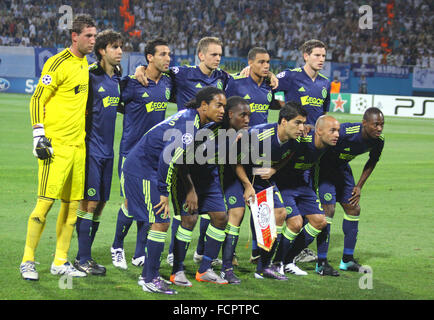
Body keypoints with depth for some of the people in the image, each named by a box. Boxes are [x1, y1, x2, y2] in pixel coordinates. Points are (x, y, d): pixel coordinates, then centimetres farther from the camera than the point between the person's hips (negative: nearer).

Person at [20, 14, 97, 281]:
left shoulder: (85, 64, 15)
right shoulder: (58, 63, -10)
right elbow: (37, 100, -10)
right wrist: (39, 136, -15)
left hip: (78, 145, 8)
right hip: (56, 145, -8)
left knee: (72, 203, 7)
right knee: (46, 201, -9)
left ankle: (60, 262, 14)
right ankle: (28, 261, -1)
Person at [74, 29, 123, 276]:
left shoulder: (118, 77, 11)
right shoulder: (91, 76, -10)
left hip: (107, 149, 7)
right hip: (91, 147, -7)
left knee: (100, 203, 8)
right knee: (90, 201, -9)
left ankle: (87, 255, 15)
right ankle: (82, 258, -3)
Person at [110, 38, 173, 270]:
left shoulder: (167, 82, 6)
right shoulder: (133, 83, -12)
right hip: (132, 151, -5)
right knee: (130, 202, -6)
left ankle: (140, 255, 13)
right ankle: (117, 247, 16)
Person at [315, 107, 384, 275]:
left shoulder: (379, 140, -14)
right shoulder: (344, 133, -35)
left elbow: (372, 162, 6)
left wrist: (359, 186, 3)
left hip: (342, 168, 7)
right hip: (324, 166, -7)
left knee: (354, 209, 7)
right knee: (328, 209, -16)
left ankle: (347, 260, 18)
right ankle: (321, 263, -10)